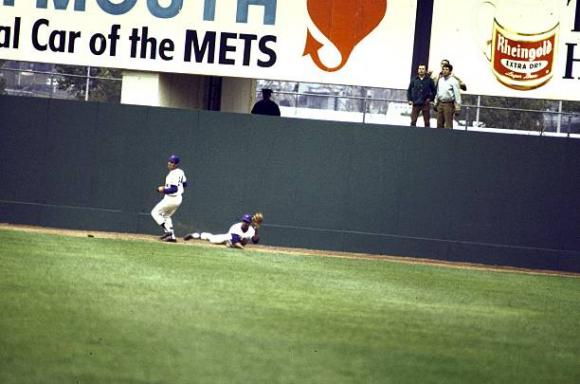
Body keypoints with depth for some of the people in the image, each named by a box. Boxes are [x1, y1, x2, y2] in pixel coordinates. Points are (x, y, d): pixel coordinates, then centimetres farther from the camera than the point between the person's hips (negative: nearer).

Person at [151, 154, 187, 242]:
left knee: (155, 212, 1)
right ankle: (172, 236, 18)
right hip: (178, 199, 10)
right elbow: (184, 184, 20)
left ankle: (167, 231, -9)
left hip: (171, 198, -10)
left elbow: (174, 189, -27)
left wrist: (163, 190, -16)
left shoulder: (173, 174, -22)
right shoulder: (180, 172, 7)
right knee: (166, 216, 24)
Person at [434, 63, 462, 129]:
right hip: (440, 103, 7)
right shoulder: (440, 80, 11)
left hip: (449, 104, -7)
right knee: (439, 123, 9)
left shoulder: (453, 81, -9)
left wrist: (457, 107, -13)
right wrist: (435, 103, 21)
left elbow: (457, 94, -10)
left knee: (448, 124, -7)